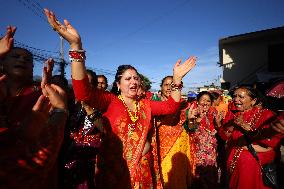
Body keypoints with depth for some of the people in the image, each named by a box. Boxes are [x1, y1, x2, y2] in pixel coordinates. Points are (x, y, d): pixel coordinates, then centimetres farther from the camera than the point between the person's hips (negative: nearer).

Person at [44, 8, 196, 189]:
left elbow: (170, 106, 0)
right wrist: (76, 45, -34)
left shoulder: (146, 104, 5)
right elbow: (83, 92, -25)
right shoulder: (110, 101, -10)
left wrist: (177, 79, -10)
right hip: (116, 168, -4)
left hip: (142, 168, 5)